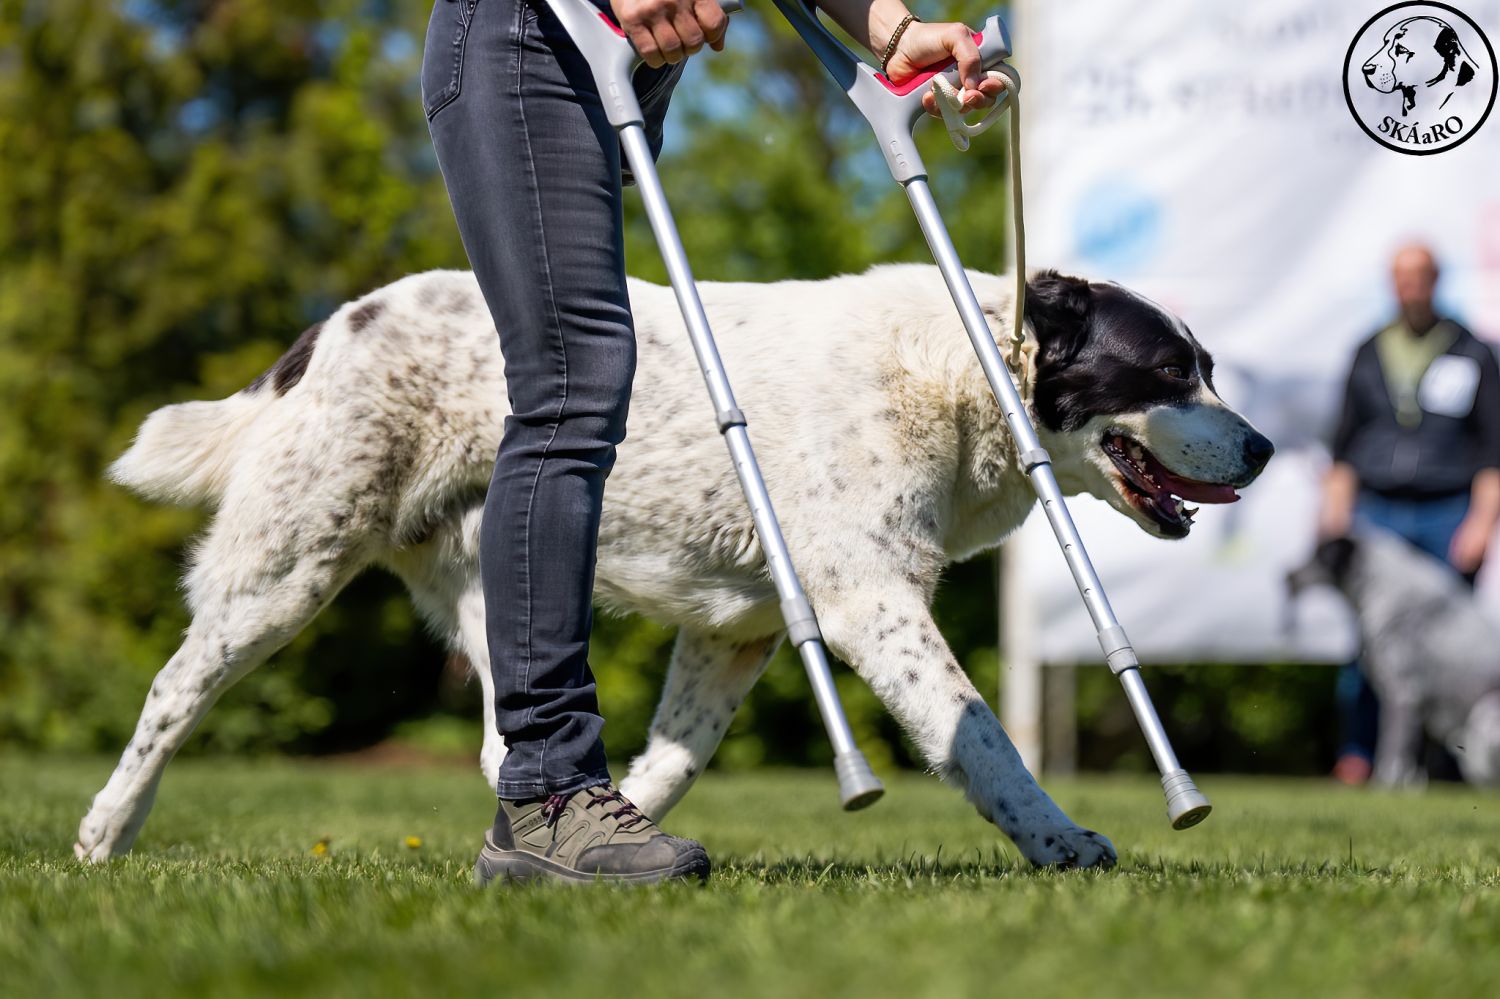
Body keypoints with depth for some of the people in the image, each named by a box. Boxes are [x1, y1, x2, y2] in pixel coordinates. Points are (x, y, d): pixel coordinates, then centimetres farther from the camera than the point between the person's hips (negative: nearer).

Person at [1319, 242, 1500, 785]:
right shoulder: (1368, 354, 15)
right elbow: (1345, 444, 19)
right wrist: (1334, 515, 8)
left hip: (1447, 515, -2)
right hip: (1377, 511, 2)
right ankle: (1356, 754, -3)